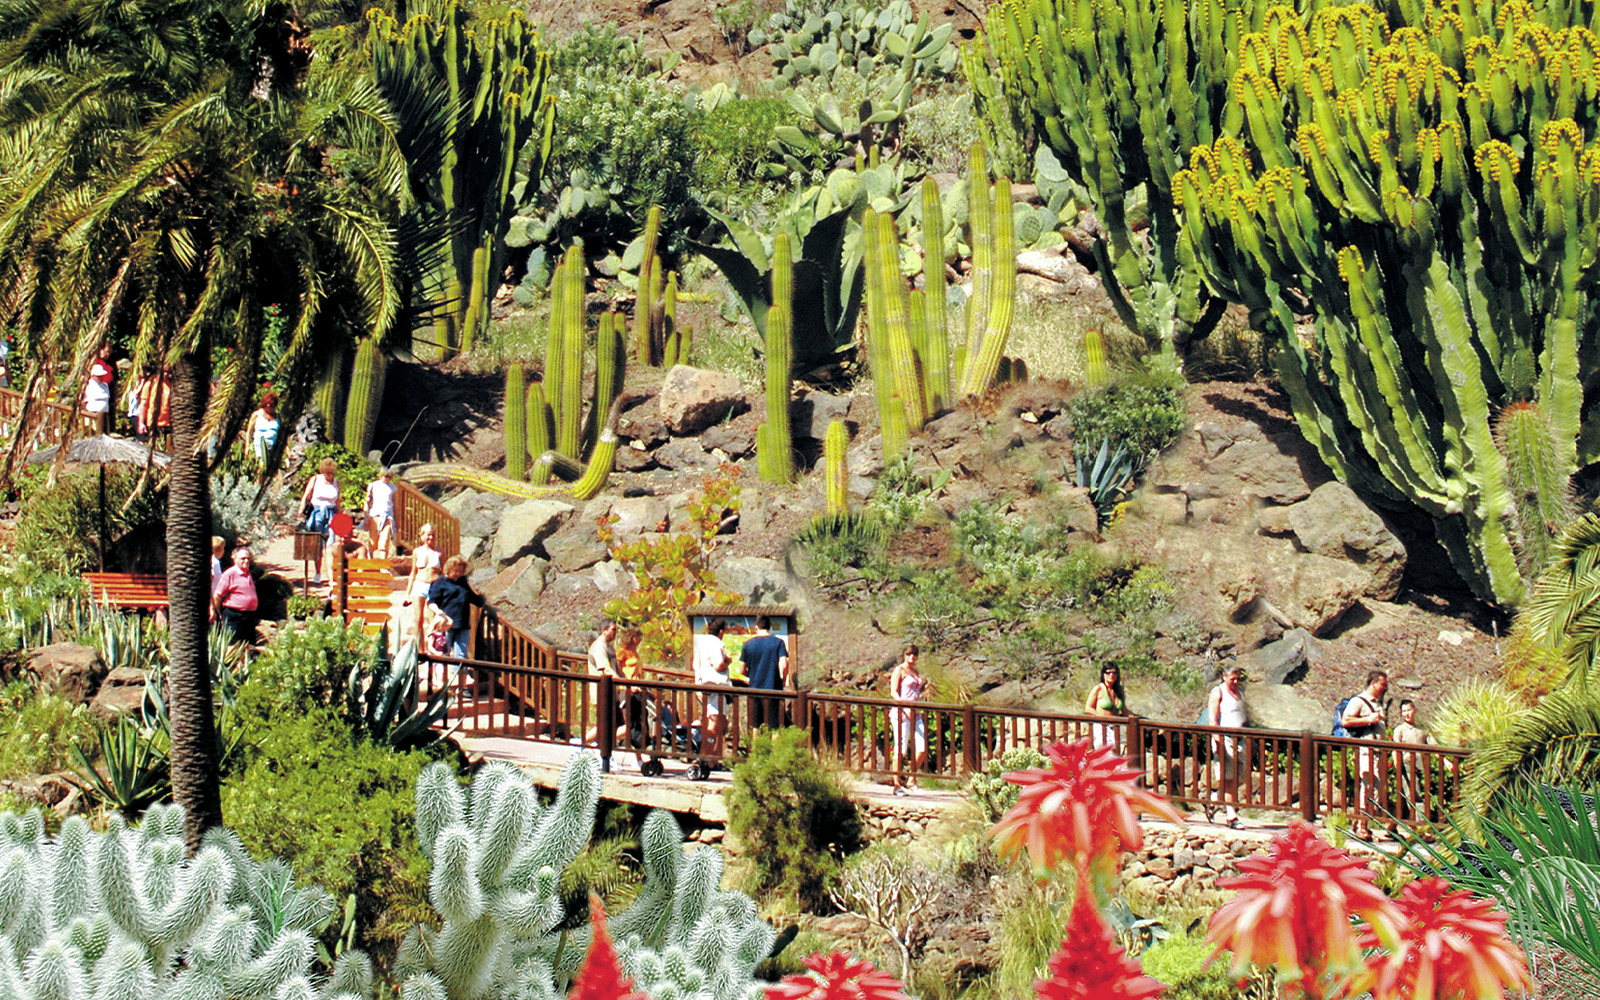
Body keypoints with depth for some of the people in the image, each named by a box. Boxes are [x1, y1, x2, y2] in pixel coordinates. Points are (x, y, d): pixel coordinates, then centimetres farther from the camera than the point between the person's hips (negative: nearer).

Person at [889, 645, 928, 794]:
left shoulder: (915, 672, 19)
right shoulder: (899, 670, -2)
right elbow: (893, 692, -10)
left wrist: (924, 688, 9)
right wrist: (905, 706, -22)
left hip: (915, 713, 7)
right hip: (901, 714, -7)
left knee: (922, 748, 0)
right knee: (901, 750, -6)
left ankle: (911, 780, 12)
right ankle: (897, 785, -1)